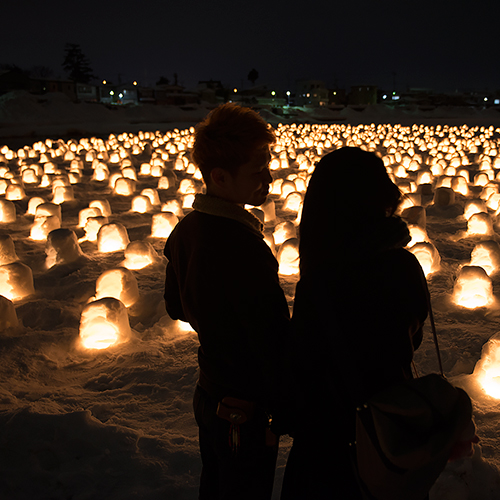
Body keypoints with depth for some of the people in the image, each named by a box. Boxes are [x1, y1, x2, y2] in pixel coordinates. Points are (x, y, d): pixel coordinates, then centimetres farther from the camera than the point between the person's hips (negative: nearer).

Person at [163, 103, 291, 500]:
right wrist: (287, 411, -13)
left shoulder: (185, 231, -4)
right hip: (247, 413, -8)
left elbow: (177, 307, 9)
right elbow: (275, 341, -27)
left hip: (208, 394, 8)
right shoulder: (246, 248, -32)